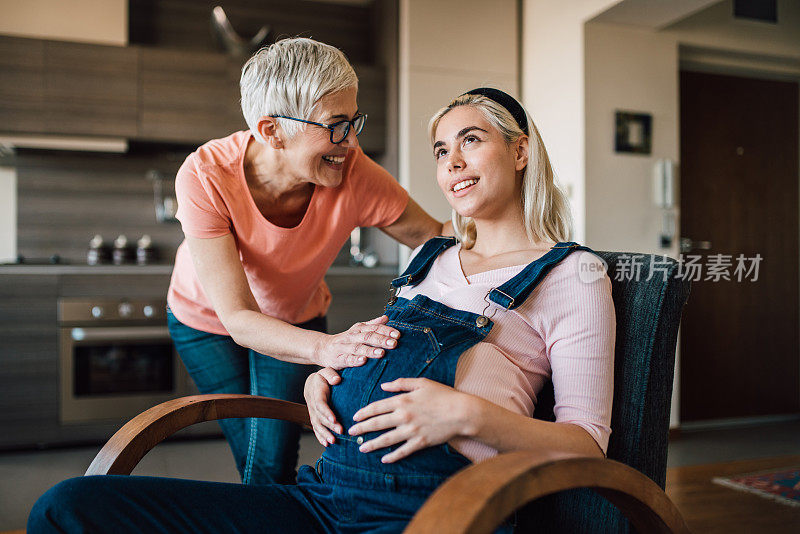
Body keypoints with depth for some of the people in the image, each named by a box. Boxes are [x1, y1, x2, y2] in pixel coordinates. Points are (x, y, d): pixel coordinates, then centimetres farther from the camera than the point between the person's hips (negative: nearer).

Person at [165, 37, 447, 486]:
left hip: (296, 320, 1)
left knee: (274, 465, -7)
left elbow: (435, 238, -17)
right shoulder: (206, 177, -35)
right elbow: (238, 319, -39)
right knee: (253, 460, 1)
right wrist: (326, 348, -55)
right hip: (207, 319, -1)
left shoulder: (356, 175, -32)